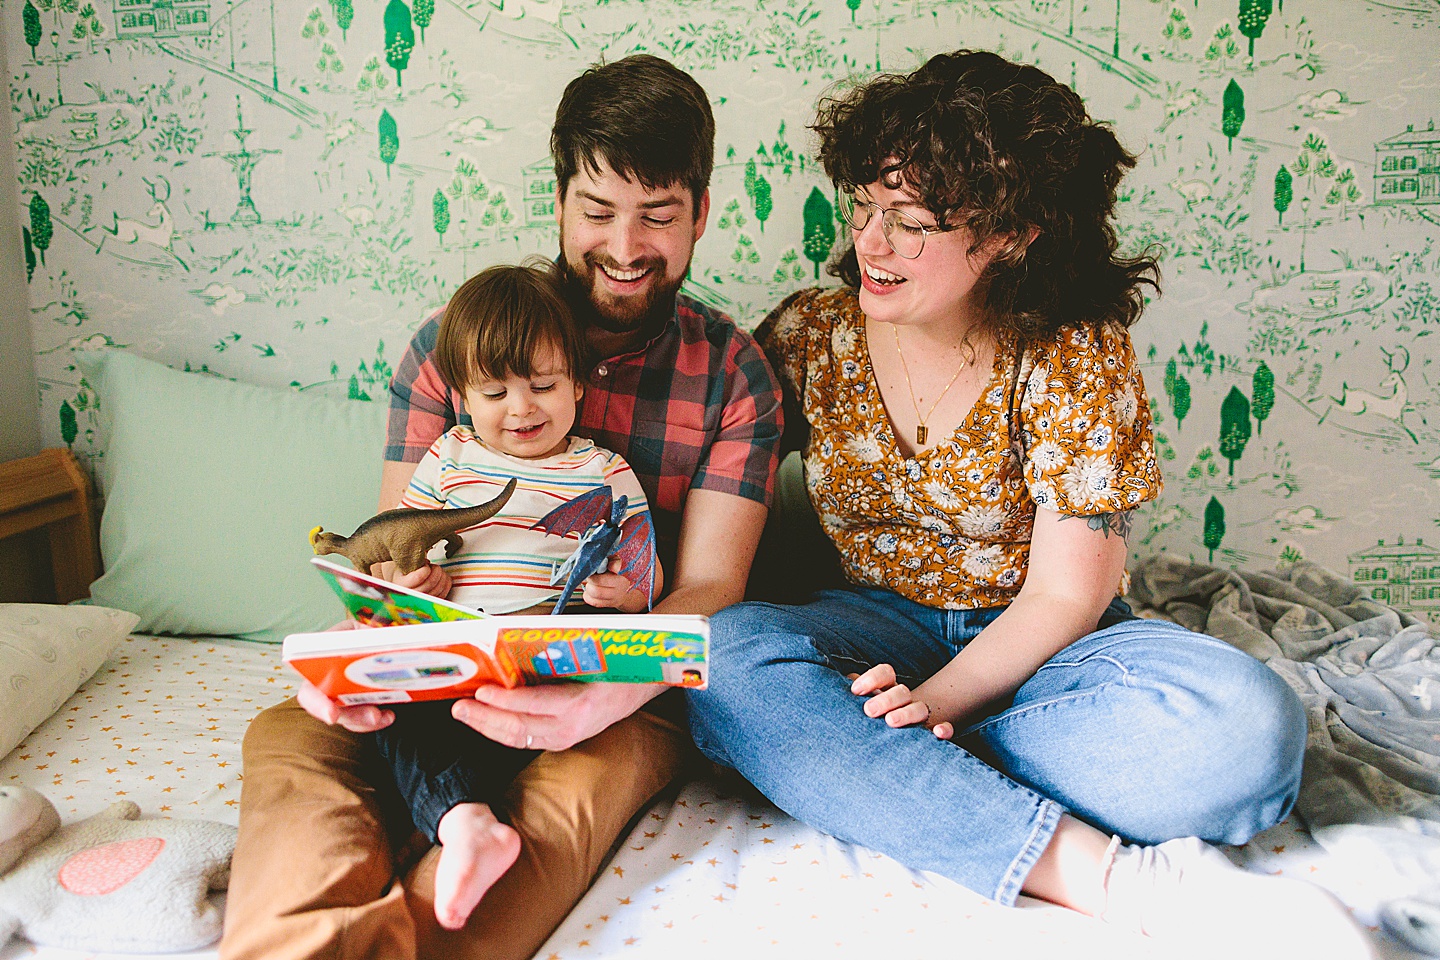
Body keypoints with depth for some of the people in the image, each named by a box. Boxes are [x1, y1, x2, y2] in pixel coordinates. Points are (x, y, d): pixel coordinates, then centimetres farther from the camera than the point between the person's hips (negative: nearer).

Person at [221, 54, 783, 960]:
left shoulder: (734, 373, 1)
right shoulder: (451, 342, 5)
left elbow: (708, 585, -7)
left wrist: (618, 688, -31)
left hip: (628, 688, -2)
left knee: (575, 785, -36)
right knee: (287, 734, -25)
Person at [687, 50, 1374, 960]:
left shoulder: (1078, 358, -10)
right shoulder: (809, 336, -3)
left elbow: (1064, 596, -12)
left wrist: (933, 701, -26)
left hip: (1033, 648, -1)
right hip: (873, 628, 2)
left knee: (1243, 723, -30)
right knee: (728, 659, -33)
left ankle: (869, 778, -24)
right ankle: (1127, 882, -37)